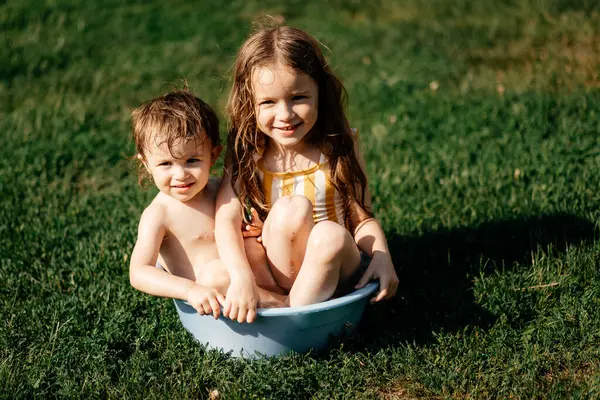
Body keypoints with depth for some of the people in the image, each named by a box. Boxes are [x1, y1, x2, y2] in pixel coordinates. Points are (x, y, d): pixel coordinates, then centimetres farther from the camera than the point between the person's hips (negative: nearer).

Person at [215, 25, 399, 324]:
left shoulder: (339, 148, -6)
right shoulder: (245, 154, -6)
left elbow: (362, 218, -2)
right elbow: (227, 218, -18)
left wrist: (381, 257, -22)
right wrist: (242, 277, -35)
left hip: (331, 272, 1)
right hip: (271, 271, 0)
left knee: (331, 235, -32)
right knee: (290, 210, -27)